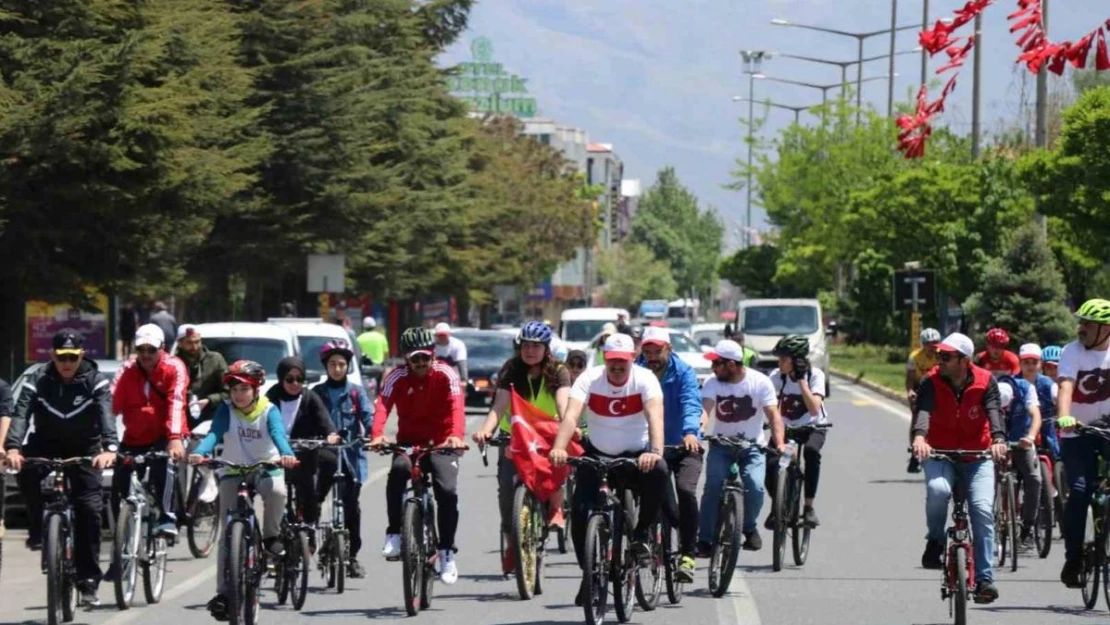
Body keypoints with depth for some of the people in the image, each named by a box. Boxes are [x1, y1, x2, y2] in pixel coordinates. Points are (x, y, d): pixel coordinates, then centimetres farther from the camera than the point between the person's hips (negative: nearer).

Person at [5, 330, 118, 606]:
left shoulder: (95, 381, -15)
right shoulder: (38, 381, -13)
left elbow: (106, 415, -31)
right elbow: (21, 414, -25)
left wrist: (110, 448, -50)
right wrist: (12, 448, -45)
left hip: (84, 448, 0)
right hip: (47, 444, 0)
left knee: (89, 509, -11)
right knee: (26, 470, -33)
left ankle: (88, 582, -4)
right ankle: (38, 530, -13)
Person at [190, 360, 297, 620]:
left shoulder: (269, 411, -11)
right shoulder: (226, 410, -9)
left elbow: (279, 435, -27)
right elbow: (214, 433, -24)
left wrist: (286, 454, -50)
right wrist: (200, 452, -46)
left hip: (267, 468, -1)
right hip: (232, 472, 1)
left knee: (277, 492, -37)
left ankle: (272, 535, -8)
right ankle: (223, 591, -4)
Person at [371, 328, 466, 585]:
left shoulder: (446, 375, -12)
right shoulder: (397, 377, -9)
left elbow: (457, 406, -27)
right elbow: (383, 406, -24)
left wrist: (456, 435, -47)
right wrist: (378, 435, -44)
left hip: (440, 443, 0)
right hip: (409, 442, 0)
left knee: (447, 491, -21)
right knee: (398, 470, -32)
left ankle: (447, 552, -6)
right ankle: (394, 534, -24)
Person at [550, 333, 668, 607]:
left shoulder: (645, 379, -14)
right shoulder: (589, 379, -12)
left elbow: (655, 415, -30)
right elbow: (571, 415, -26)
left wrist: (655, 451, -50)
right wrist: (559, 448, -46)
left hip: (637, 455, -1)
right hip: (597, 455, 1)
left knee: (658, 472, -35)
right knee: (580, 513, -16)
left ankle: (641, 534, -13)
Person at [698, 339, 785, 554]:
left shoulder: (760, 382, -11)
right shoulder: (713, 383, -8)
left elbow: (773, 414, -16)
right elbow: (704, 410, -24)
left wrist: (780, 443, -31)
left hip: (752, 446, -1)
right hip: (721, 446, 1)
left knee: (755, 487, -21)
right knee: (713, 486, -20)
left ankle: (749, 528, 7)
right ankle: (705, 538, -14)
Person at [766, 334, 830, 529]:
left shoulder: (815, 375, -17)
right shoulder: (777, 376, -11)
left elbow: (814, 409, -29)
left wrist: (801, 380, -31)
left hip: (812, 428, -2)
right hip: (786, 428, 2)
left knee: (811, 450, -37)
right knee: (769, 462, -23)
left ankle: (809, 507, -28)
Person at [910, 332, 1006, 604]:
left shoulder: (985, 382, -10)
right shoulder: (931, 383, -11)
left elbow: (994, 411, -24)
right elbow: (923, 410, -28)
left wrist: (998, 439, -44)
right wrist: (919, 436, -49)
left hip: (977, 455, 0)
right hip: (940, 452, 0)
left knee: (983, 510, -15)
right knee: (937, 489, -33)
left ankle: (984, 578, -10)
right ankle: (935, 541, -7)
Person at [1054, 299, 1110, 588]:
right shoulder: (1072, 352, -10)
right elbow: (1066, 387, -24)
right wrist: (1064, 417, -43)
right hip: (1077, 433, -2)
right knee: (1079, 492, -13)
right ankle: (1073, 560, -5)